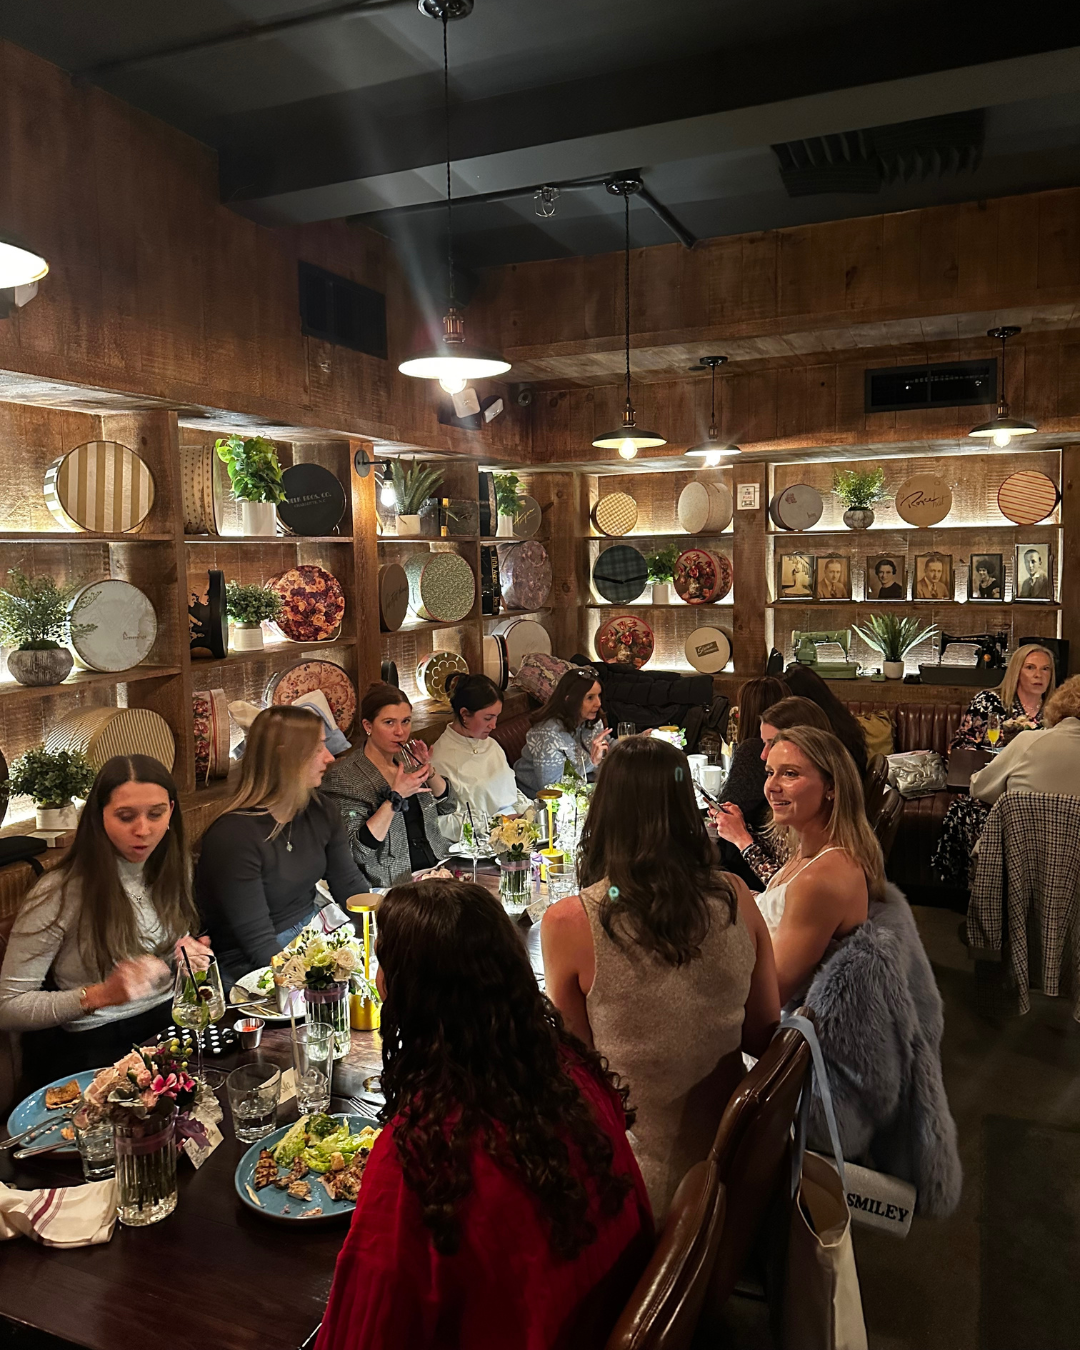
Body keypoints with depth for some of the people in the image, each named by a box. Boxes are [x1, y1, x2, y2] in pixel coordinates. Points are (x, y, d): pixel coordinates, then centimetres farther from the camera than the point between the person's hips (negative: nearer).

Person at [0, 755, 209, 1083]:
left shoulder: (173, 869, 2)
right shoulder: (59, 895, -15)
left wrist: (189, 955, -3)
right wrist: (101, 995, -26)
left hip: (171, 1020, 6)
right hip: (91, 1046, -6)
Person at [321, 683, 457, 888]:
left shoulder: (406, 759, 7)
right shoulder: (344, 776, -11)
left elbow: (448, 806, 13)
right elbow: (357, 852, -16)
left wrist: (428, 769, -4)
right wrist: (396, 797, -21)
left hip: (437, 870, 5)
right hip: (390, 887, -5)